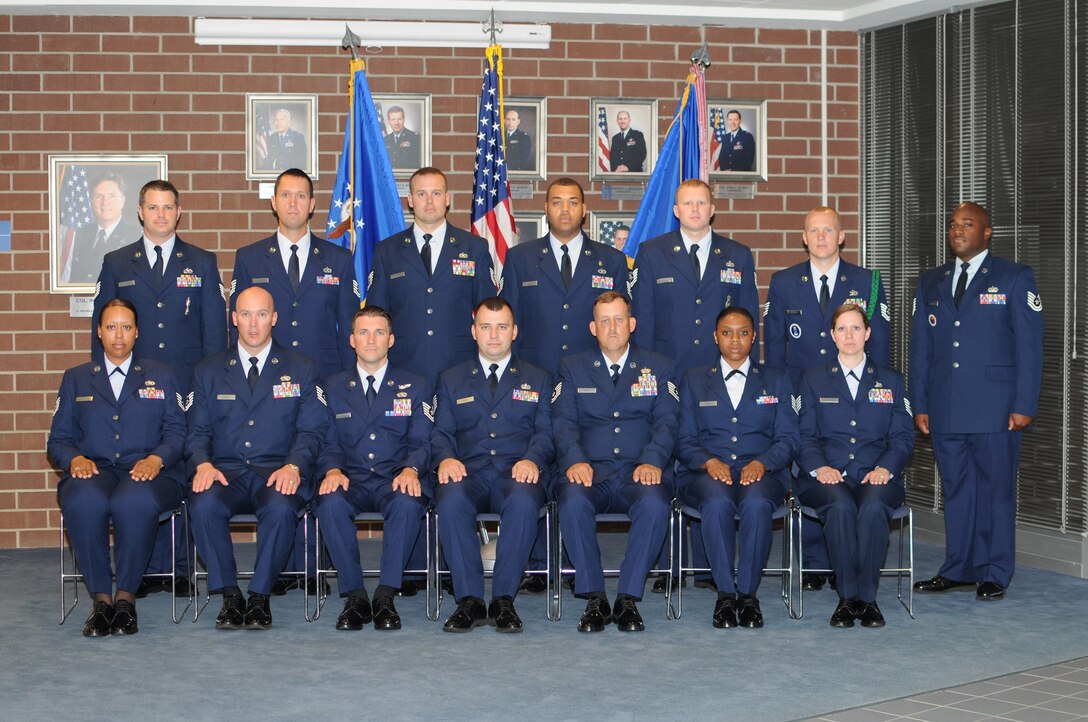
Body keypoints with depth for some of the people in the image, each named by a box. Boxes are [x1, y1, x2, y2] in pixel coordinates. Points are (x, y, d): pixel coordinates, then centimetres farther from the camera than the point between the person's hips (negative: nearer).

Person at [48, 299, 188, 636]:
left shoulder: (160, 375, 20)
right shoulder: (75, 379, 22)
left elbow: (176, 431, 9)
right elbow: (59, 438, 15)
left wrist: (156, 459, -12)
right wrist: (75, 459, -9)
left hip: (147, 471, -1)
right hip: (93, 470, 1)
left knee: (135, 501, -39)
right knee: (82, 501, -38)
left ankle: (126, 595, -25)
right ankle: (100, 596, -25)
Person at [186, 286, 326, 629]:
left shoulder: (301, 370, 12)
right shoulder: (208, 372, 16)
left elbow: (311, 431, 5)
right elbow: (198, 431, 12)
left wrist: (293, 466, -15)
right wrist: (203, 464, -11)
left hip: (278, 473, -1)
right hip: (226, 471, 1)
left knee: (280, 508, -36)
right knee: (204, 505, -33)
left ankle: (260, 596, -19)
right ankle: (229, 594, -16)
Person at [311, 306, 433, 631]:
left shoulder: (416, 388, 13)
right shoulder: (334, 388, 16)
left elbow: (422, 442, 4)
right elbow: (328, 443, 10)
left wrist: (410, 470, -18)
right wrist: (333, 470, -13)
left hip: (395, 482, -1)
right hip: (350, 481, 1)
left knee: (408, 503, -37)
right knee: (330, 503, -35)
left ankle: (386, 597, -27)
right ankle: (354, 597, -23)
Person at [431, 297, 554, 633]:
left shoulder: (538, 379, 20)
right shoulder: (452, 380, 23)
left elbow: (546, 433, 10)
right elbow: (441, 433, 13)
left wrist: (532, 459, -13)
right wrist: (446, 458, -11)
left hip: (516, 473, -1)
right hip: (469, 473, 1)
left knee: (523, 501, -38)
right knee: (452, 499, -36)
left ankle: (503, 600, -30)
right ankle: (469, 601, -29)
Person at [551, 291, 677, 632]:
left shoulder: (658, 367, 17)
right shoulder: (572, 368, 17)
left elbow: (666, 422, 4)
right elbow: (563, 421, 4)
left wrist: (652, 461, -16)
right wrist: (574, 460, -16)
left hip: (640, 474, 0)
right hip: (590, 473, 0)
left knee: (655, 503, -35)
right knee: (573, 501, -35)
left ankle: (628, 598, -23)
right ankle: (594, 599, -22)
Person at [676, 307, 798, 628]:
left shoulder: (776, 380, 17)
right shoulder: (694, 380, 17)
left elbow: (788, 439, 8)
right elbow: (684, 440, 9)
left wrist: (761, 463, -13)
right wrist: (709, 461, -13)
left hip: (761, 472, 0)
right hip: (706, 474, 0)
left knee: (756, 503, -37)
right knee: (718, 502, -37)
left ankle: (747, 593, -27)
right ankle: (725, 592, -27)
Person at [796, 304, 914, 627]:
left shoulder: (890, 381, 18)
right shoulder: (814, 379, 16)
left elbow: (903, 437, 11)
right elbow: (805, 435, 8)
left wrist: (885, 468, -9)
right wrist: (819, 467, -12)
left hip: (875, 477, 0)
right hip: (828, 478, 0)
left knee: (873, 506, -35)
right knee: (841, 506, -36)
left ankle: (867, 597, -25)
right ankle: (847, 597, -25)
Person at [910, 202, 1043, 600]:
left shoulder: (1015, 278, 2)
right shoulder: (930, 282, 15)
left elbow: (1029, 346, -3)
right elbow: (920, 347, 15)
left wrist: (1024, 405, -9)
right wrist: (919, 405, 8)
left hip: (995, 410, -4)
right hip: (945, 410, 4)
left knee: (996, 490, 0)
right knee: (956, 490, 8)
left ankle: (994, 575, 8)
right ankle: (958, 570, 16)